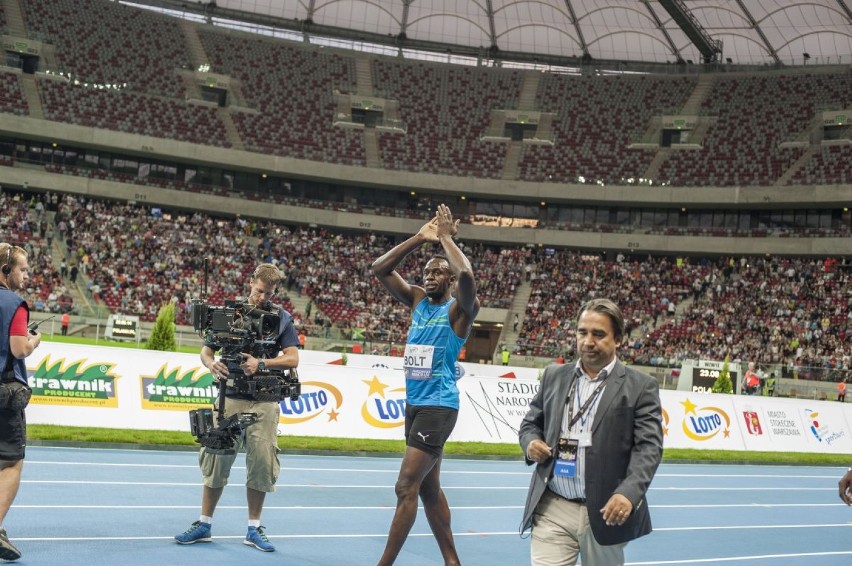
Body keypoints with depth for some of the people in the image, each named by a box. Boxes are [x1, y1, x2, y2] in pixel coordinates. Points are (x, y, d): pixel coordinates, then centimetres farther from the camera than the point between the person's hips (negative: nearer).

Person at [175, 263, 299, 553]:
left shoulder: (282, 318, 3)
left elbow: (292, 358, -3)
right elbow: (206, 349, 8)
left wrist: (261, 363, -18)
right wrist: (211, 364, -15)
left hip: (264, 403, -1)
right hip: (230, 398, 1)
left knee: (261, 464, 1)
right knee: (216, 459, 3)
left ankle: (254, 528, 14)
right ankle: (204, 524, 14)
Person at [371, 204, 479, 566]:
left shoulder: (460, 308, -8)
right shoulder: (417, 300, 9)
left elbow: (466, 275, -29)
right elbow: (380, 269, 3)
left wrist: (446, 237, -15)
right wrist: (420, 238, -3)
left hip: (438, 406, -8)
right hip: (413, 403, 8)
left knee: (407, 487, -10)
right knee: (428, 488, 13)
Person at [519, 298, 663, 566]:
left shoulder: (640, 387, -2)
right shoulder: (554, 376, 11)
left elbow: (648, 446, -9)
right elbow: (531, 422, 19)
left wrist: (628, 493, -25)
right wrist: (531, 442, -5)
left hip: (605, 512, -2)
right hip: (552, 508, 2)